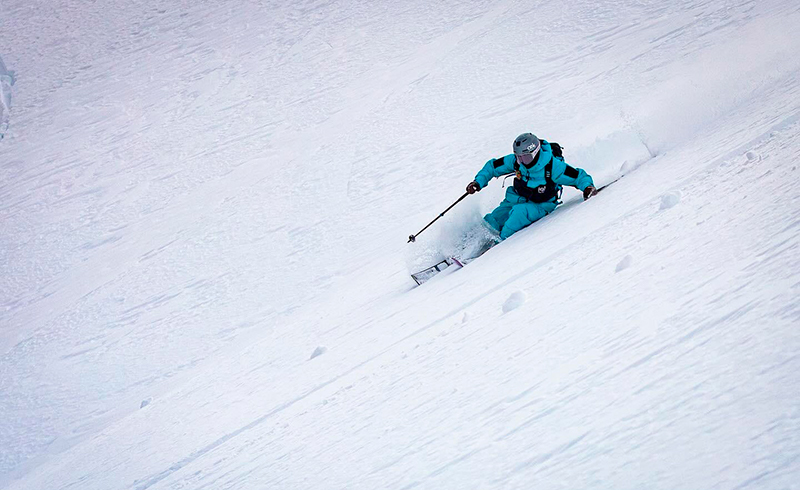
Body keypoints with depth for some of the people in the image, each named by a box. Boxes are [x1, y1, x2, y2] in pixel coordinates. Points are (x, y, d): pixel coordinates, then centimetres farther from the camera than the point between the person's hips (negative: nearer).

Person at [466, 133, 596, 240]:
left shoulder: (553, 166, -24)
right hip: (516, 199, 4)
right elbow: (492, 166, 2)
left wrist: (587, 187, -33)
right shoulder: (515, 160, -13)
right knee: (490, 223, -17)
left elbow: (578, 175, -14)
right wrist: (478, 182, -9)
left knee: (519, 211, -37)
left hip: (540, 206, -4)